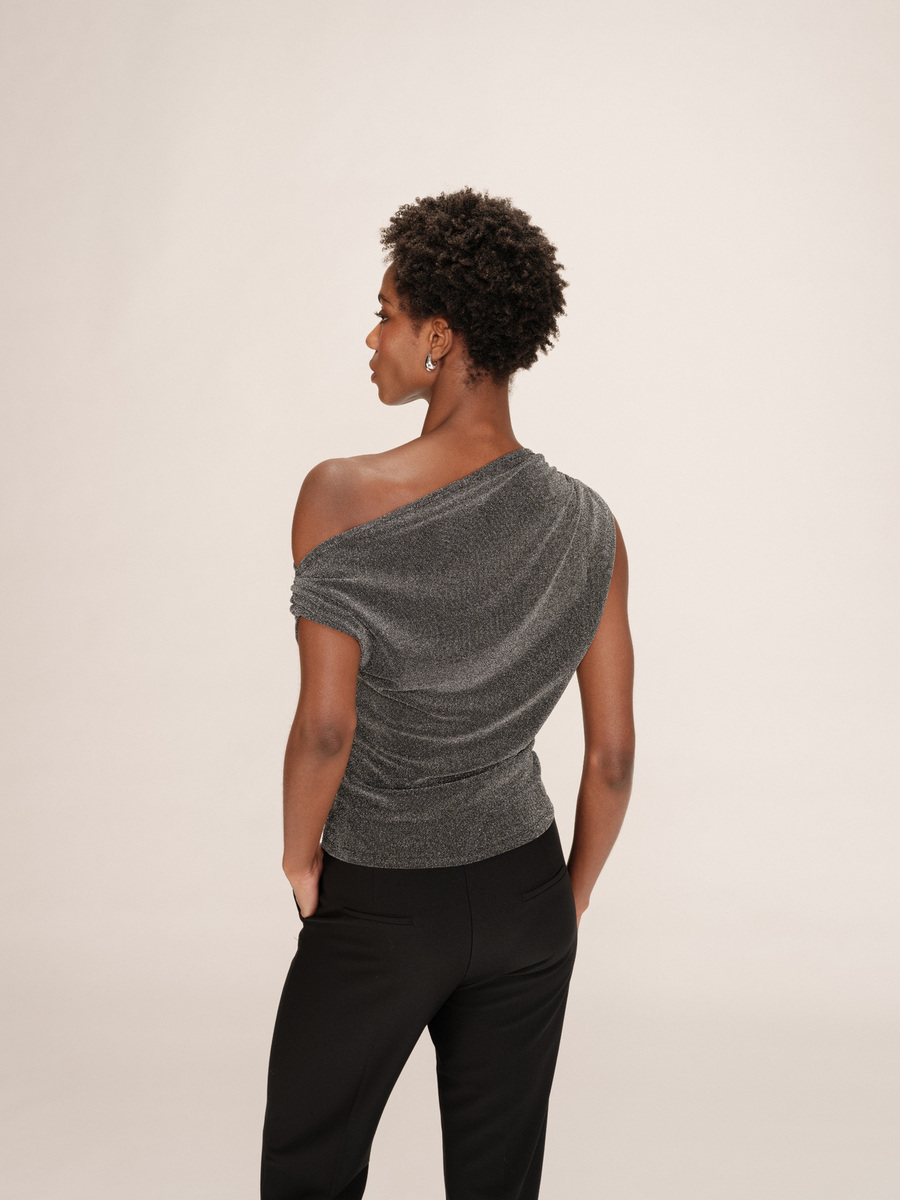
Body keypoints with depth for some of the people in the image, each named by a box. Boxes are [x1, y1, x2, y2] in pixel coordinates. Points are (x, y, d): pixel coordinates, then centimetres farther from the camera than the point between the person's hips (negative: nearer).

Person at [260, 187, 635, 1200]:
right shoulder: (586, 525, -8)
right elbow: (613, 753, -4)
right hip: (523, 890, 4)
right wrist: (571, 898, 11)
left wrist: (300, 857, -4)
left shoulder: (342, 497, -20)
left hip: (380, 903, -3)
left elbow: (325, 723, -23)